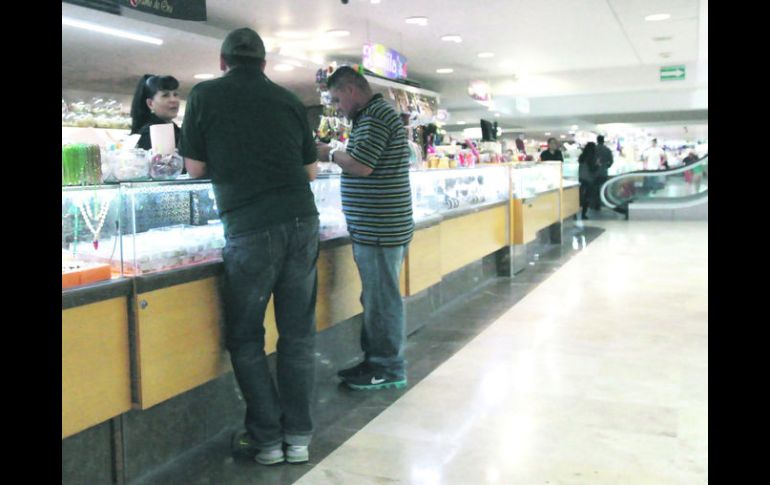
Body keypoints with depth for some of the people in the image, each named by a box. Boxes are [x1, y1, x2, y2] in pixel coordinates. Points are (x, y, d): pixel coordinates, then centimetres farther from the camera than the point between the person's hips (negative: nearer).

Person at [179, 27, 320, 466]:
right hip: (302, 223, 4)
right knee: (298, 333, 10)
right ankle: (298, 437, 15)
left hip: (250, 230, -3)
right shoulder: (289, 100, 12)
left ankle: (267, 438, 12)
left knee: (246, 338, 10)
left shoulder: (206, 95, 3)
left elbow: (195, 168, 7)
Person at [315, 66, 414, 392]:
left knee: (382, 299, -2)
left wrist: (331, 154, -7)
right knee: (376, 298, 16)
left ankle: (389, 370, 9)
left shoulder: (376, 117, -15)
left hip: (380, 229, -11)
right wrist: (338, 155, 8)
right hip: (373, 227, 11)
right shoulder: (372, 116, 18)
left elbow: (361, 166, -21)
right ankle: (375, 361, 26)